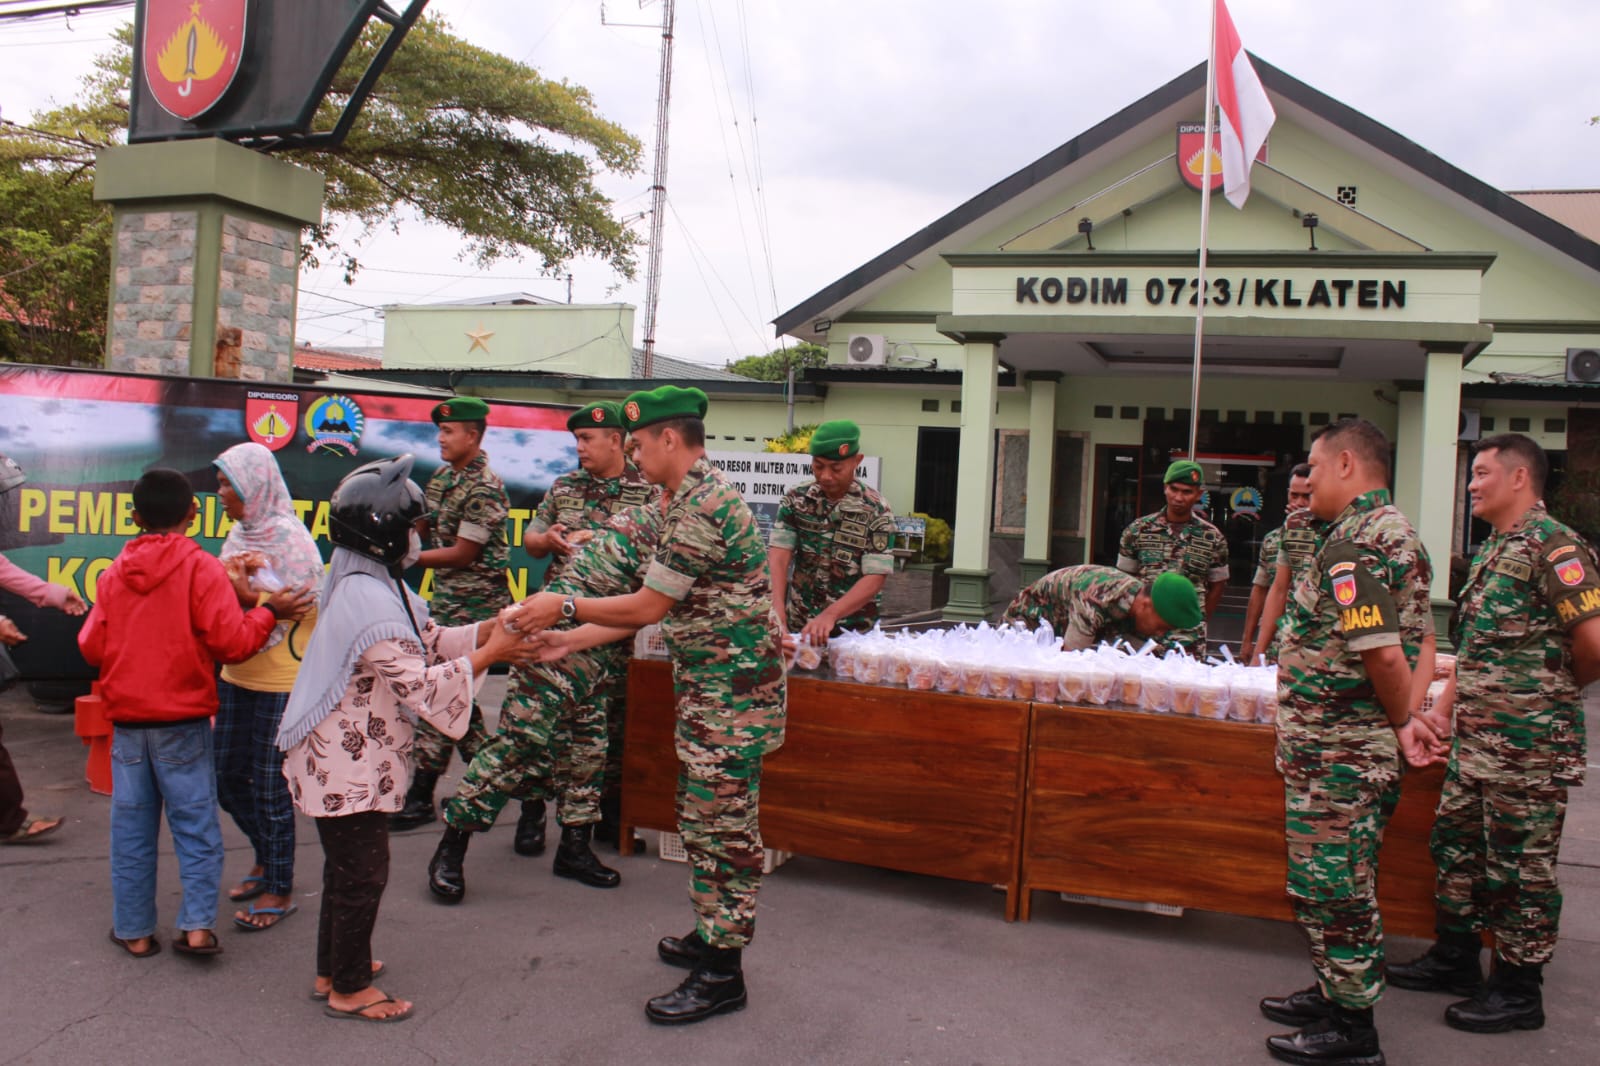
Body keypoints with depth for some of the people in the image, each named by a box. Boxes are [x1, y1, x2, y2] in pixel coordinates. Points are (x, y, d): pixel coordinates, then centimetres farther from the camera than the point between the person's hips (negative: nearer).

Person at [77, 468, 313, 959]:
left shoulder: (114, 573, 3)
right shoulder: (201, 568, -10)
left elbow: (91, 647, 6)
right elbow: (232, 641, -15)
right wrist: (269, 611, -1)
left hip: (126, 720, 4)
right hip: (182, 722, -3)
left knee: (132, 827, 11)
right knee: (195, 823, 5)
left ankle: (135, 930, 19)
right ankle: (197, 924, 1)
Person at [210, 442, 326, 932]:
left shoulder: (288, 536, -14)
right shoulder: (240, 532, 9)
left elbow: (298, 608, -16)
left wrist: (247, 593, -21)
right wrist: (228, 581, -7)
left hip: (280, 680, -8)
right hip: (238, 674, 8)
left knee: (270, 786, 1)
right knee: (226, 776, 16)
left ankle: (280, 889, 16)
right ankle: (267, 859, 36)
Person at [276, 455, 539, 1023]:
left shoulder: (377, 585, 8)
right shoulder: (368, 601, -26)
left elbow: (431, 639, 8)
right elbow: (420, 684, -28)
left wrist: (491, 629, -5)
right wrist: (489, 655, -21)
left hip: (345, 757, 10)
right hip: (349, 765, -10)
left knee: (346, 865, 22)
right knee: (362, 870, 4)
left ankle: (332, 968, 37)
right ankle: (350, 989, 19)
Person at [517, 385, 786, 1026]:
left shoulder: (699, 508, -21)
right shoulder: (697, 496, 13)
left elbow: (646, 609, -18)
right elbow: (659, 609, 14)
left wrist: (563, 608, -6)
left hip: (730, 689, -11)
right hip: (709, 684, 11)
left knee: (723, 827, -3)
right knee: (703, 819, 18)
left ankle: (722, 975, 7)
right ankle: (713, 936, 32)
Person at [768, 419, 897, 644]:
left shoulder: (876, 511, -11)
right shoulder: (796, 499, -2)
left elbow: (875, 578, -15)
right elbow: (778, 557, -11)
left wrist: (830, 615, -27)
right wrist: (777, 610, -26)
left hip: (850, 632, -2)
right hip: (796, 627, 2)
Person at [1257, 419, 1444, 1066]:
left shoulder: (1353, 543, -21)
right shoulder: (1399, 532, 13)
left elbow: (1381, 653, -27)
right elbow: (1421, 641, 13)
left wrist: (1401, 720, -9)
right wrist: (1408, 720, 2)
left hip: (1335, 753, -10)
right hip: (1368, 748, 10)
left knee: (1332, 888, 1)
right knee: (1343, 883, 21)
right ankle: (1337, 994, 34)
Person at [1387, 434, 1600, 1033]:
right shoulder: (1491, 551, 14)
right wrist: (1444, 708, 14)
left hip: (1528, 745, -9)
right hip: (1476, 738, 10)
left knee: (1520, 865, 3)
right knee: (1457, 844, 17)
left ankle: (1518, 990, 16)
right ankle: (1455, 960, 32)